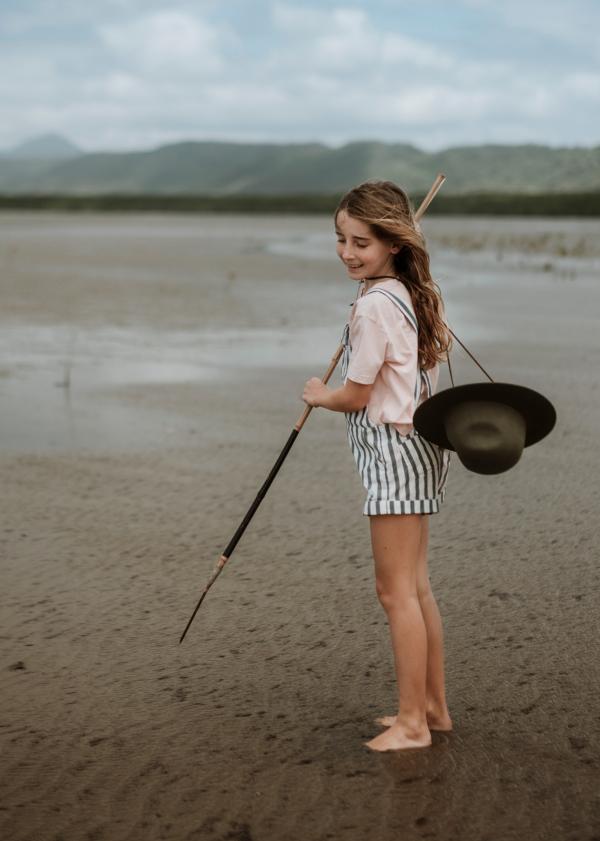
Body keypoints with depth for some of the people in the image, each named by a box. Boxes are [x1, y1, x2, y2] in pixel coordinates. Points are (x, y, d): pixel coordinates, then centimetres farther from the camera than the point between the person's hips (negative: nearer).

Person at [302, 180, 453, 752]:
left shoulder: (374, 305, -19)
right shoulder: (414, 295, 10)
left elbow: (356, 396, -13)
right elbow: (438, 345, 27)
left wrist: (320, 396, 7)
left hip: (394, 450, -10)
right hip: (418, 445, 10)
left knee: (396, 590, -4)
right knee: (415, 585, 15)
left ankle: (412, 722, 3)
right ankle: (433, 707, 24)